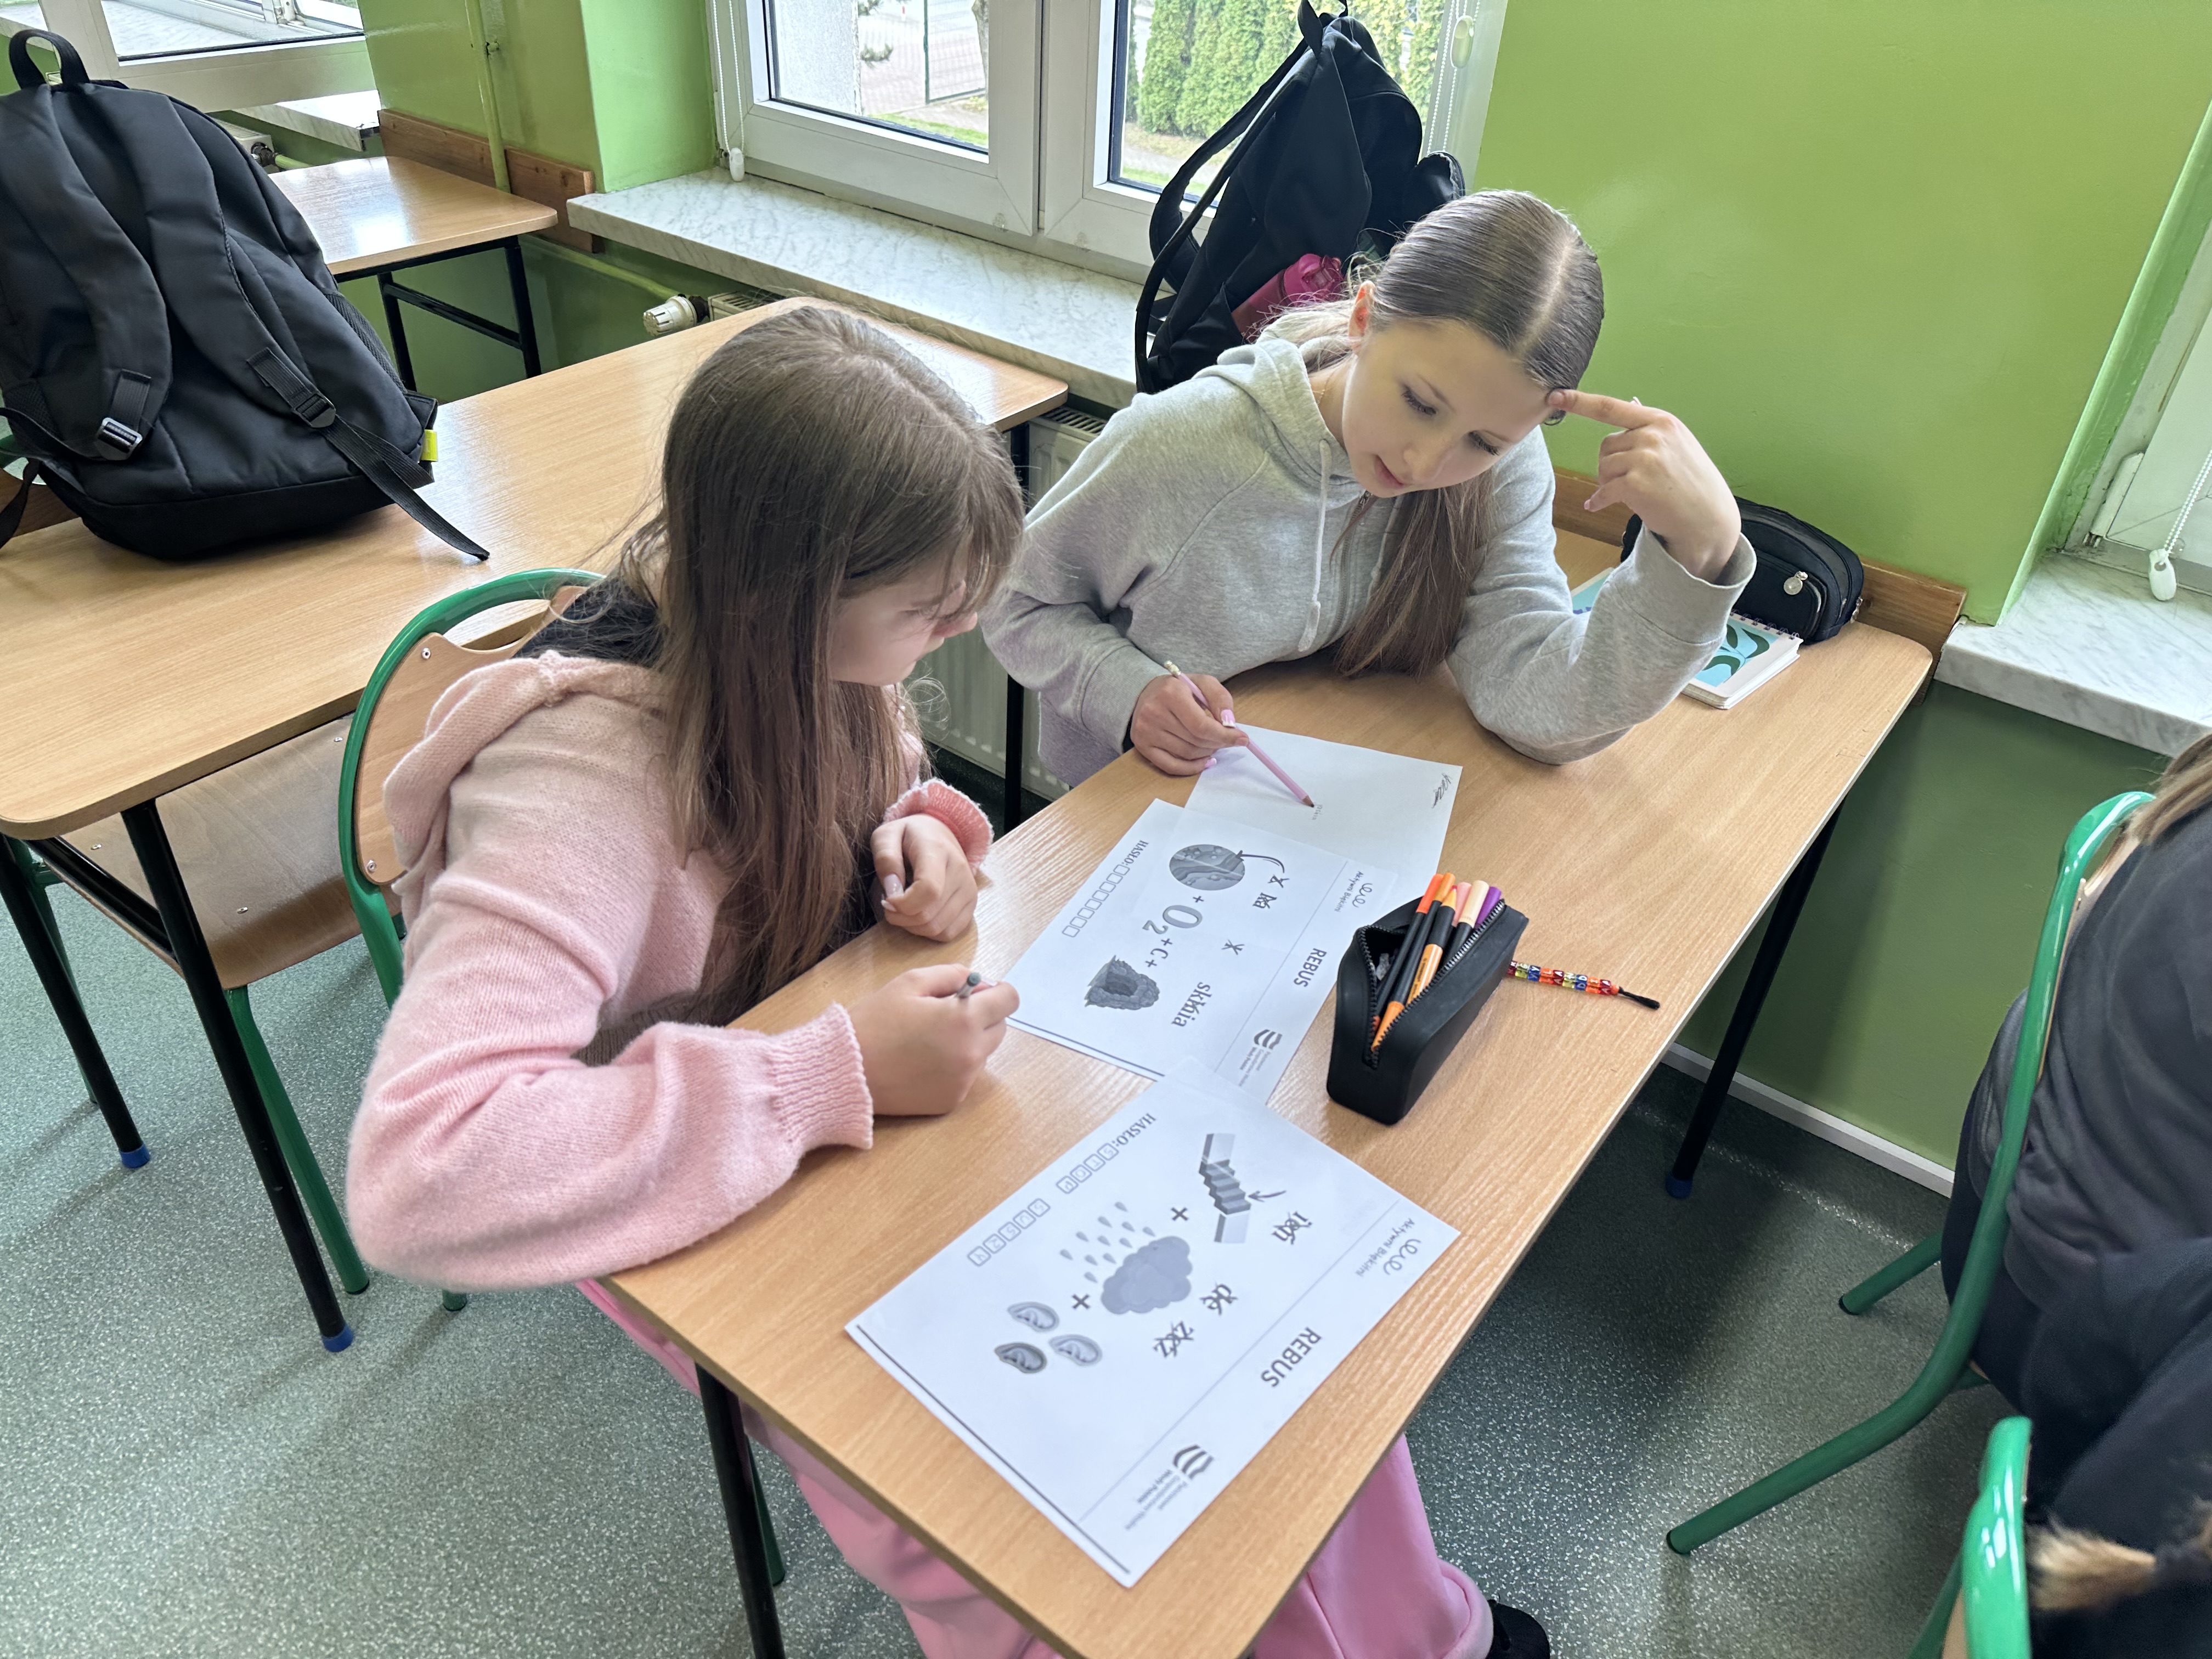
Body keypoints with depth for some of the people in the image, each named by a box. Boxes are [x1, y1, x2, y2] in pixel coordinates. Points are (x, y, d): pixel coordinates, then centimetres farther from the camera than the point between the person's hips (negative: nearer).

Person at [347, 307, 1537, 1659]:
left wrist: (920, 829, -13)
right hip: (726, 1213, -6)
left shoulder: (779, 647, -10)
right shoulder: (578, 782, -31)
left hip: (890, 1080, 6)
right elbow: (416, 1176, -40)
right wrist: (837, 1076, -38)